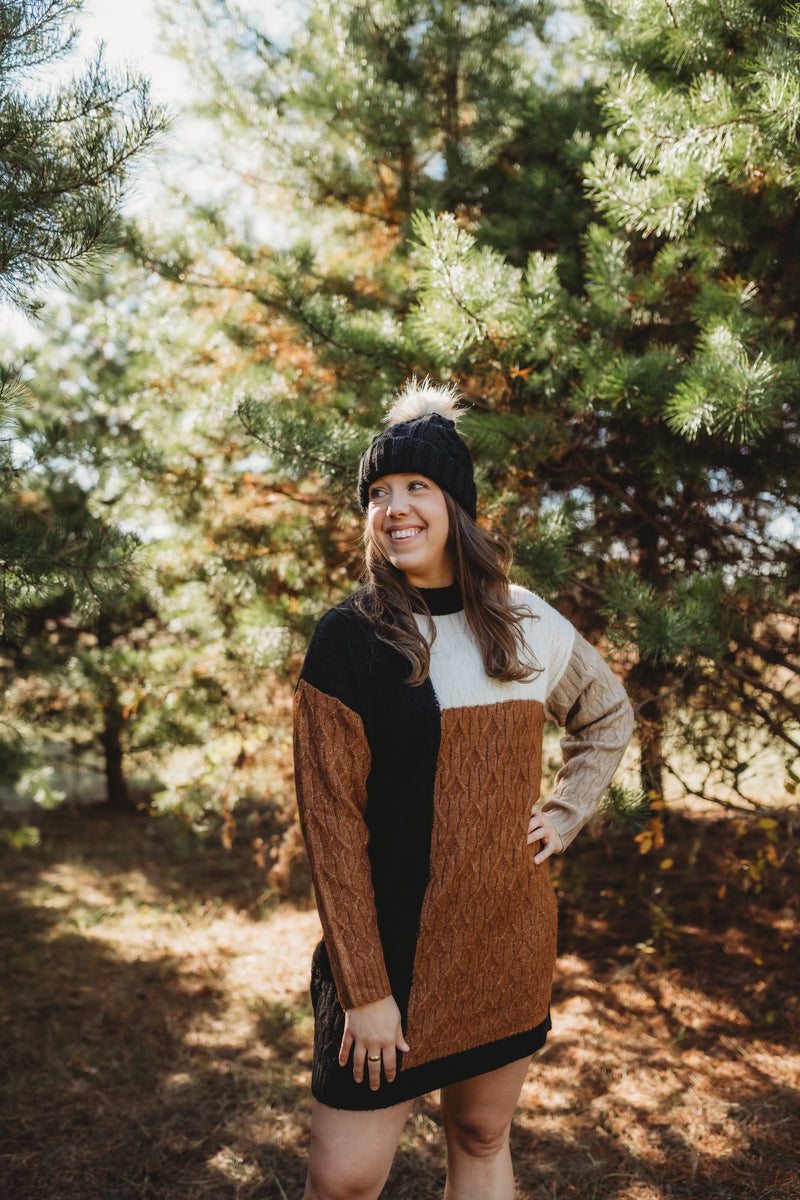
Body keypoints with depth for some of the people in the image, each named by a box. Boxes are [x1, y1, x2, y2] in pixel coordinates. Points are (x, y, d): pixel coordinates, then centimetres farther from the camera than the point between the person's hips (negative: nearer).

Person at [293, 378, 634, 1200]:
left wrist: (566, 813, 7)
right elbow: (330, 823, -12)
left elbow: (608, 716, 20)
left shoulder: (528, 626, 2)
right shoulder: (348, 639, -10)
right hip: (396, 946, -3)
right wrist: (364, 989, -14)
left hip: (511, 945, 4)